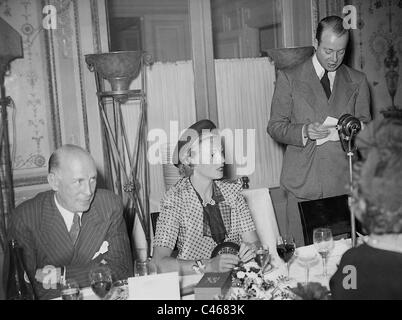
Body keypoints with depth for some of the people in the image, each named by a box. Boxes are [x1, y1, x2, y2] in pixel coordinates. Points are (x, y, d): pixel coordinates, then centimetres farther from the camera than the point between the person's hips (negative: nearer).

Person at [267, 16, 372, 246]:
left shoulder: (357, 81, 11)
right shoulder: (289, 78, 4)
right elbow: (275, 127, 4)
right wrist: (304, 131, -15)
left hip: (344, 181, 2)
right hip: (303, 181, -1)